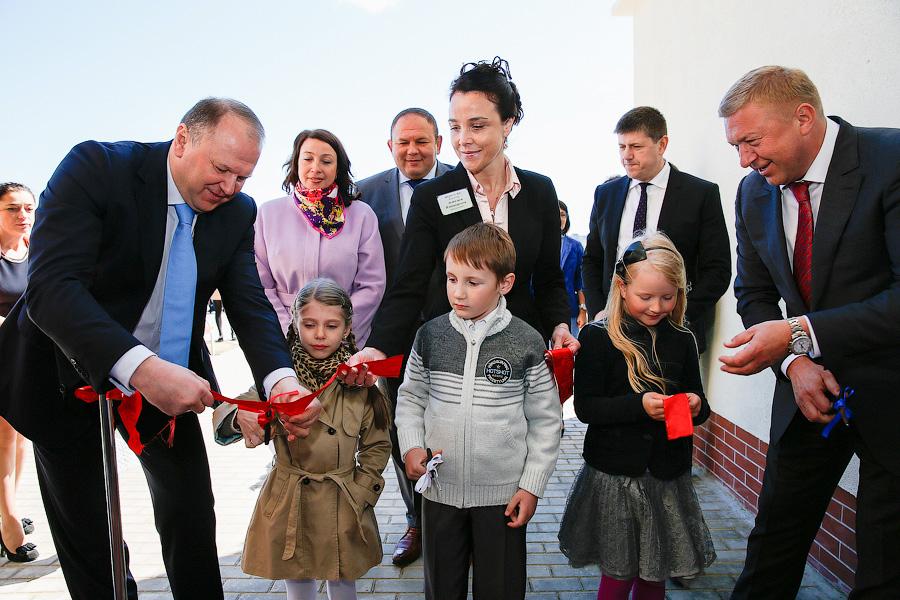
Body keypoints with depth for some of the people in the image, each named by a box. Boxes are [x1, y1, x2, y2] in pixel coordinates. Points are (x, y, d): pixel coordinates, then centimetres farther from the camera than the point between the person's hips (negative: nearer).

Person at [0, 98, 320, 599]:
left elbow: (249, 304, -11)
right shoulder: (96, 167, -21)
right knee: (87, 538, 9)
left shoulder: (238, 211, -7)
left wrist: (281, 380, -31)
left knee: (193, 518, 10)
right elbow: (50, 285, -32)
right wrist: (140, 367, -45)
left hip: (169, 382, 4)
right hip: (71, 375, -3)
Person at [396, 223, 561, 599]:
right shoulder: (431, 335, -5)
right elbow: (410, 398, 8)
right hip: (439, 488, 2)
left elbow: (545, 421, -4)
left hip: (503, 493, -2)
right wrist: (411, 447, -7)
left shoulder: (526, 342, -11)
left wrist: (532, 485, -5)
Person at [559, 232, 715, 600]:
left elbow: (698, 403, 12)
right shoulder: (598, 338, -10)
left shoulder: (681, 340, 2)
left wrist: (696, 406, -11)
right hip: (614, 474, -3)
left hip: (667, 474, 4)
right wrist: (639, 405, -25)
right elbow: (585, 407, -13)